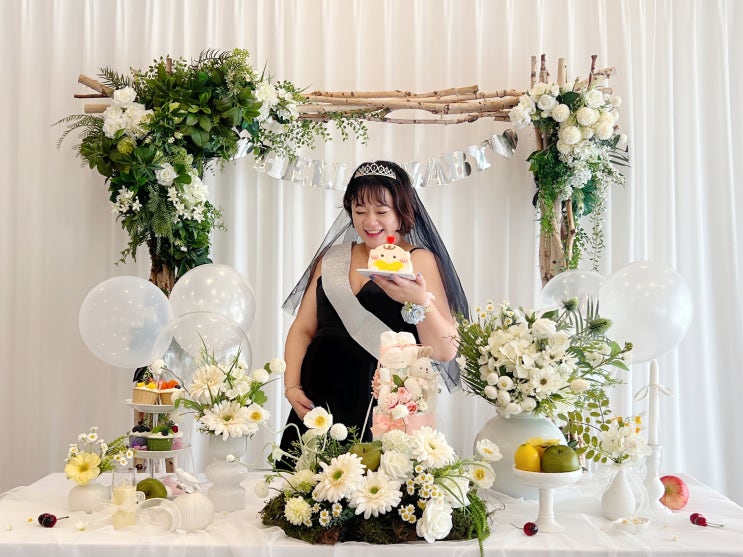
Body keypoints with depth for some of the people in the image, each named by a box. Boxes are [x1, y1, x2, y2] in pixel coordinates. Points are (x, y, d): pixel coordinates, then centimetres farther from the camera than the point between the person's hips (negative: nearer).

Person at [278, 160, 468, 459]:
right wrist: (292, 386, 2)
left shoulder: (420, 261, 1)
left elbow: (445, 352, -7)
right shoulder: (331, 258, 15)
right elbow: (303, 329, 15)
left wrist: (419, 302, -22)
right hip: (319, 401, 4)